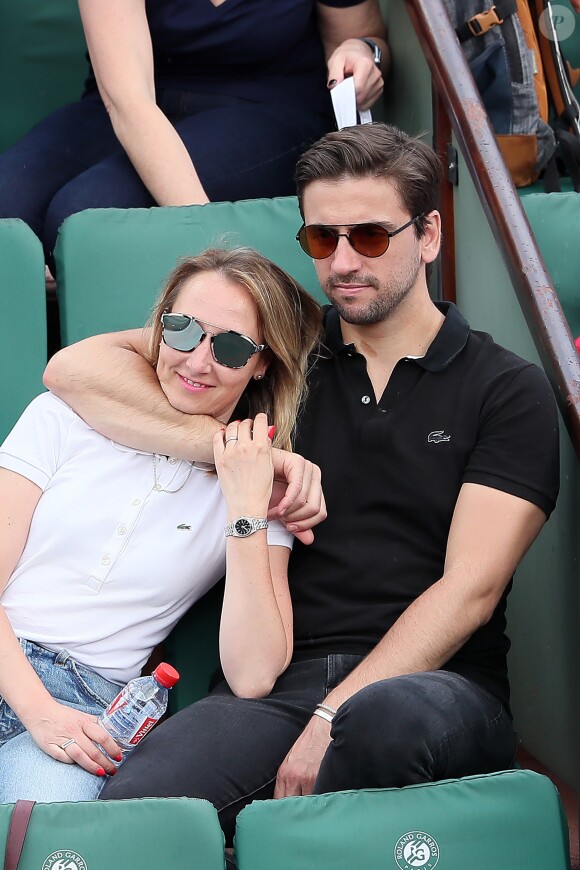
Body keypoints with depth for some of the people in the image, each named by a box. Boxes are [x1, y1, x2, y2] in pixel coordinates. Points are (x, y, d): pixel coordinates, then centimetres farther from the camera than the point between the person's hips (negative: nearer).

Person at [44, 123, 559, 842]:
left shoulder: (509, 391, 10)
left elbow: (469, 589, -2)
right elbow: (76, 368, 11)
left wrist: (333, 720, -14)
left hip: (437, 682, 0)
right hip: (273, 686, 0)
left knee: (386, 716, -40)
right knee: (131, 810, -33)